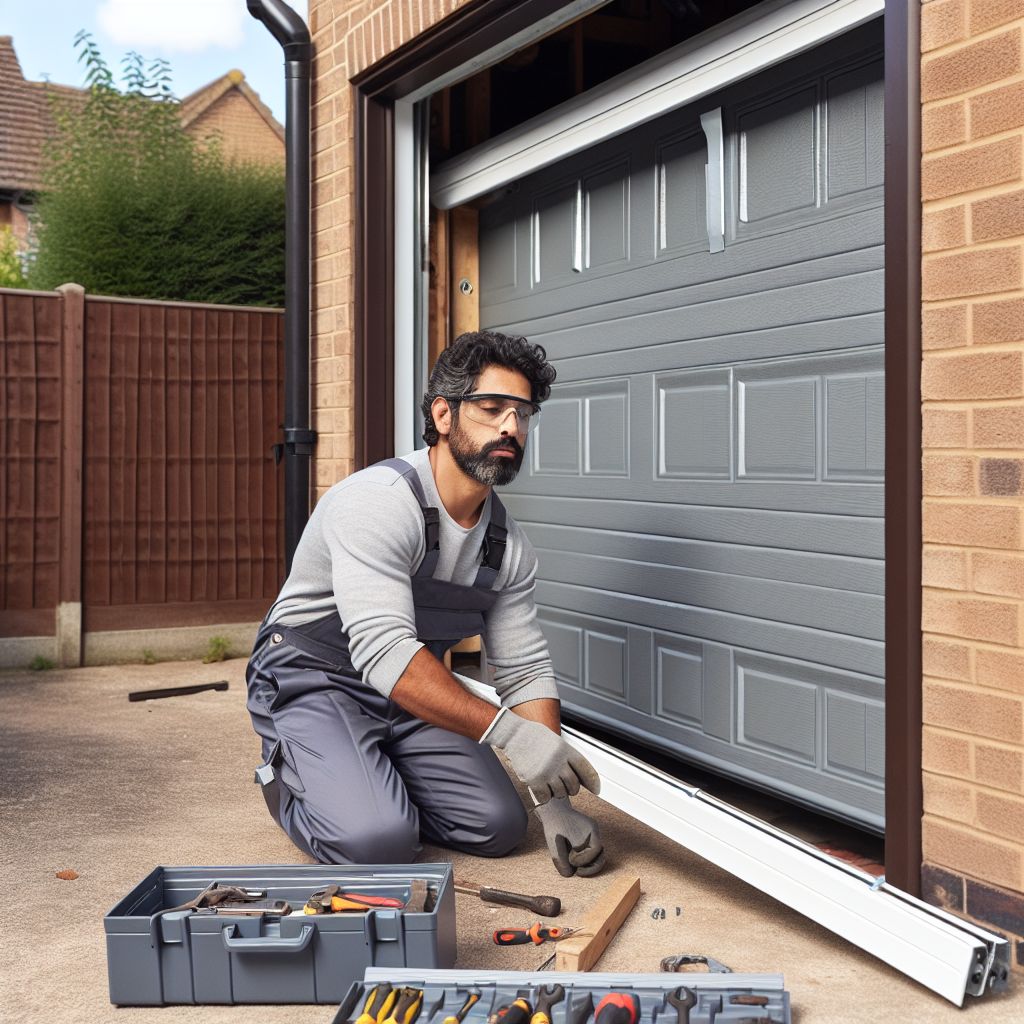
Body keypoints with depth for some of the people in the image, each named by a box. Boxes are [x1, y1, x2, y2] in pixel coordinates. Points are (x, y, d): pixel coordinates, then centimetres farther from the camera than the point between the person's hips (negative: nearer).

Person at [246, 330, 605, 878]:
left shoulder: (509, 545, -4)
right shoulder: (379, 501, -28)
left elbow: (526, 671, -1)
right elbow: (386, 653, -38)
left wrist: (557, 802, -11)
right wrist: (508, 732, -44)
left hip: (411, 698, 7)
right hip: (313, 683, -6)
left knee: (499, 826, -7)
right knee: (377, 841, -26)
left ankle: (372, 779, 17)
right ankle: (287, 774, 6)